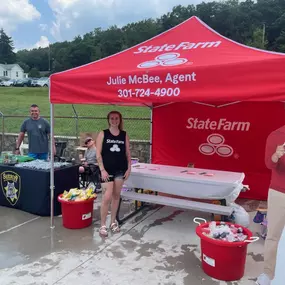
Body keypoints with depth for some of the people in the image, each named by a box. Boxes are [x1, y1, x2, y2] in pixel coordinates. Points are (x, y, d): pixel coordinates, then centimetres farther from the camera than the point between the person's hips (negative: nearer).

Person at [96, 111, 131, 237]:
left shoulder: (124, 135, 6)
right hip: (107, 169, -3)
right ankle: (102, 225, 7)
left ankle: (113, 222, 26)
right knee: (107, 197, -8)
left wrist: (129, 168, 2)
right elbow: (98, 153, -6)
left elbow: (127, 153, 9)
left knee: (116, 196, 11)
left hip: (120, 169, 3)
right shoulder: (103, 134, -2)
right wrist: (102, 169, -13)